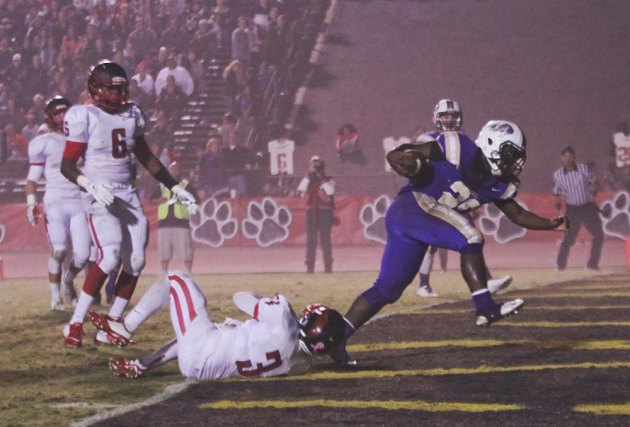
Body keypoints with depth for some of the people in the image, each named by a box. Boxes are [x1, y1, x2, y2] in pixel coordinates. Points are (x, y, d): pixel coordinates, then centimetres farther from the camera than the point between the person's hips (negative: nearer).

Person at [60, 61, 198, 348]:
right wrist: (91, 186, -27)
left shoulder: (131, 114, 10)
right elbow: (67, 165, -10)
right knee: (110, 256, -23)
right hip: (100, 197, -7)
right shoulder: (84, 117, -9)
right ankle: (75, 323, -15)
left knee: (136, 261, -1)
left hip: (128, 195, 7)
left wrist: (175, 187, 18)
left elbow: (146, 157, 21)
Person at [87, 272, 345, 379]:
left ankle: (125, 329, 15)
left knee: (175, 279, 6)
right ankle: (142, 365, 30)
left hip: (198, 354, -7)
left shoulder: (283, 322, -28)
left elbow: (241, 298, -12)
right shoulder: (301, 363, -8)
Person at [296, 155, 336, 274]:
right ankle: (310, 266, 0)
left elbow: (330, 191, -16)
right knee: (311, 240, 0)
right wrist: (309, 177, -11)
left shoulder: (328, 180, 3)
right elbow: (301, 190, -6)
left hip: (325, 212, -3)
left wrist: (322, 178, -15)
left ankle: (328, 266, -3)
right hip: (311, 211, 3)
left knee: (325, 239, -4)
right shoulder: (308, 180, 11)